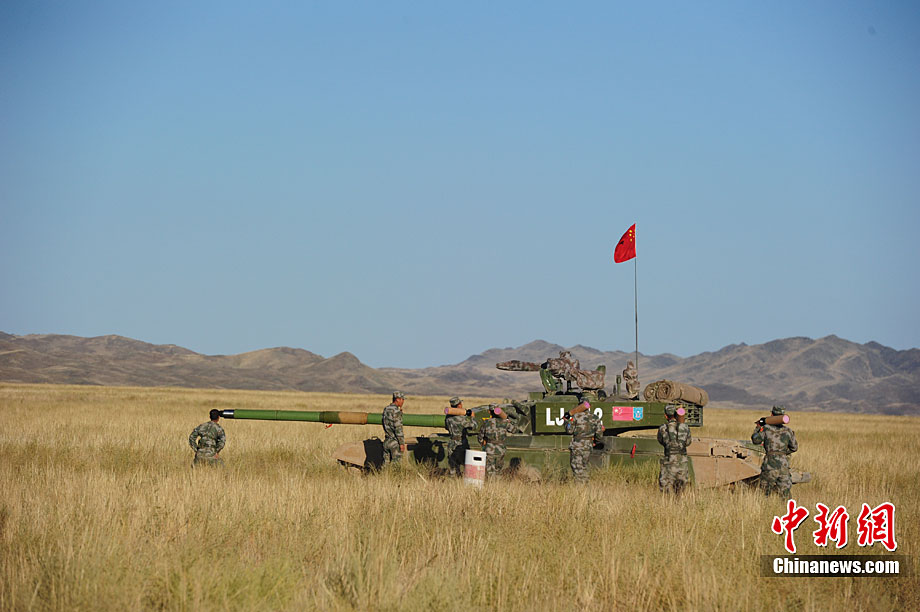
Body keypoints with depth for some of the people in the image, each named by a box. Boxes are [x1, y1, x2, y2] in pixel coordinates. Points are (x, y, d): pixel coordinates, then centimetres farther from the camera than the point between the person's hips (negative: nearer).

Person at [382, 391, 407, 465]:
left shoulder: (386, 409, 10)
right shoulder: (396, 411, -15)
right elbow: (398, 428, -18)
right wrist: (402, 443, -16)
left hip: (386, 442, 8)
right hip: (395, 442, -8)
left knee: (385, 465, 8)